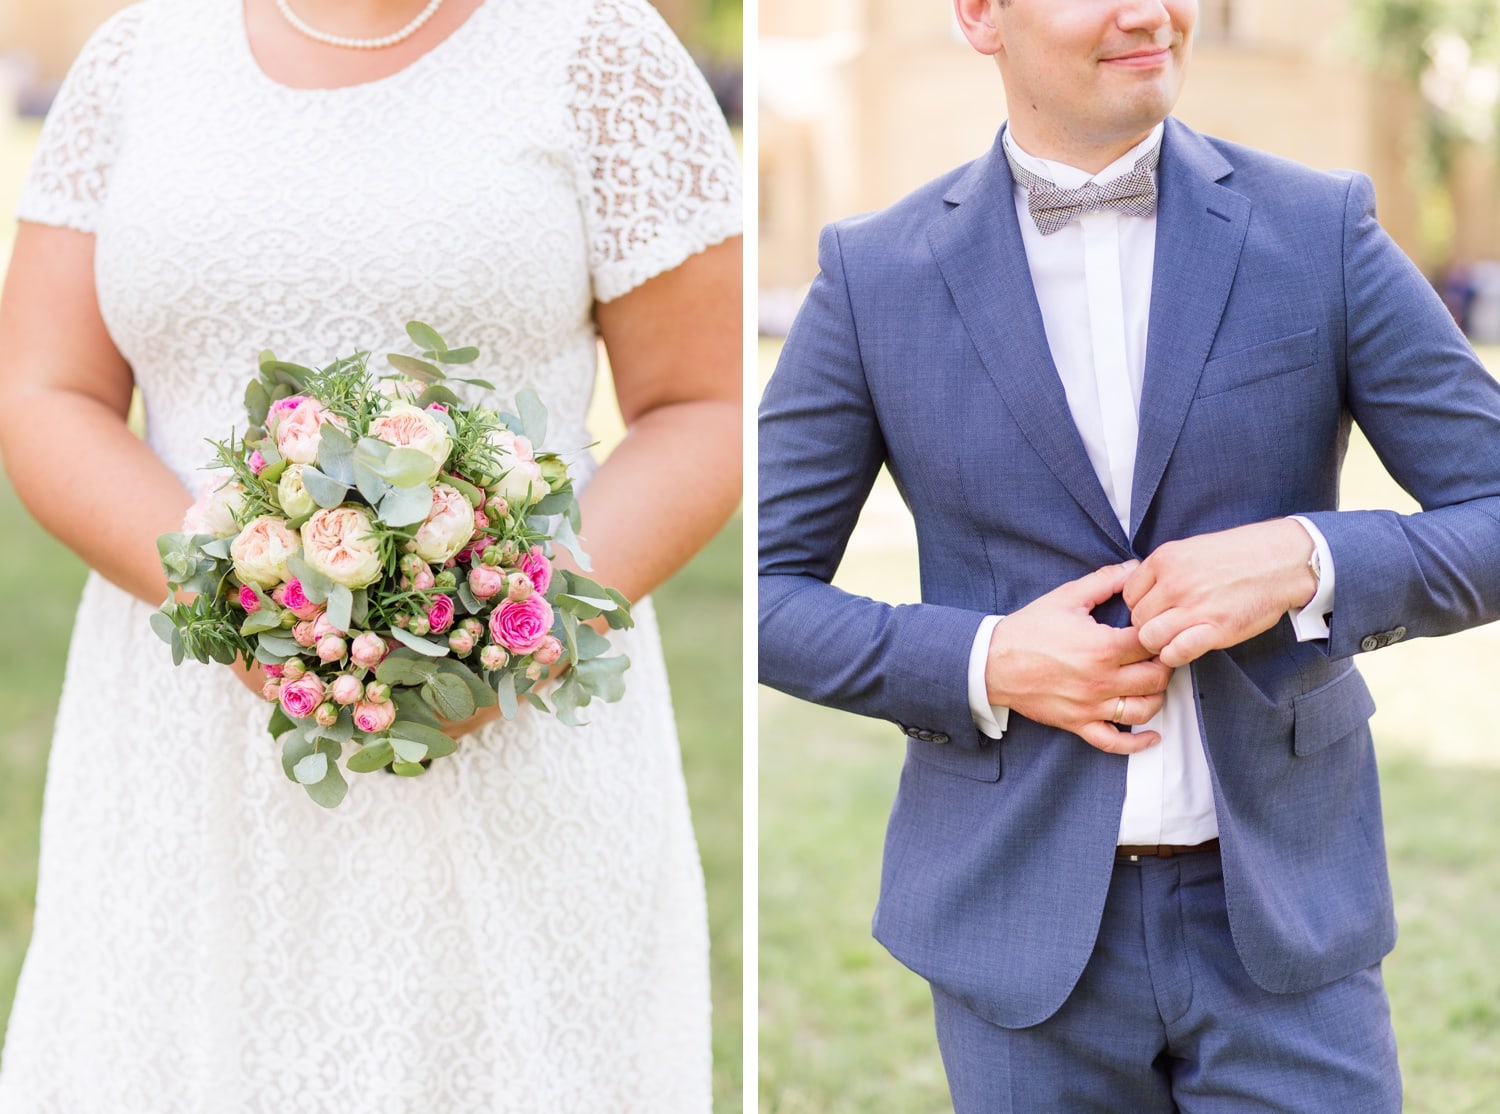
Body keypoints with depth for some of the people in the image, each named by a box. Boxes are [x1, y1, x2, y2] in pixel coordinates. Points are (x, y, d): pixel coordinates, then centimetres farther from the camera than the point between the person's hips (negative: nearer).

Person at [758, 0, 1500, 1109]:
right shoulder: (878, 271, -2)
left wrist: (1306, 561, -19)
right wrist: (984, 665, -14)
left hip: (1280, 906, 0)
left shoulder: (1320, 230, -3)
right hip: (1025, 917, 0)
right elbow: (762, 589, 0)